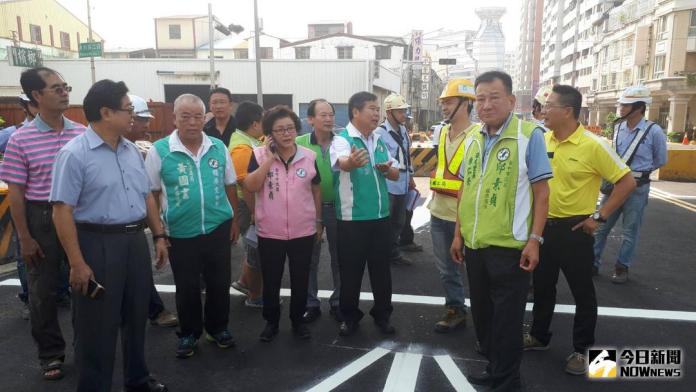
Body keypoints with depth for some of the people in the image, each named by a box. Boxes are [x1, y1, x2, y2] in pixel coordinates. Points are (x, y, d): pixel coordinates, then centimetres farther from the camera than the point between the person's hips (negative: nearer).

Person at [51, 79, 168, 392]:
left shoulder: (132, 150, 8)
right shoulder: (75, 154, -14)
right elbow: (62, 211, -17)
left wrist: (159, 236, 10)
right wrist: (77, 263, -19)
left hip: (136, 240, 7)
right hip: (98, 244, -7)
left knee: (137, 315, 20)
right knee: (98, 325, 7)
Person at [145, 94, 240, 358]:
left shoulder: (219, 148, 0)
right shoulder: (159, 151, -8)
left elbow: (230, 186, 10)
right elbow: (151, 193, -1)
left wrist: (234, 220, 10)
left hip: (218, 228, 2)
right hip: (180, 233, -2)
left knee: (219, 283, 13)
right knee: (187, 288, 11)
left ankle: (217, 328, 33)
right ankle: (188, 334, 31)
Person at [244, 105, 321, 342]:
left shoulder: (309, 156, -1)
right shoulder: (259, 155, -6)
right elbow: (250, 187, -17)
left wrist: (319, 221, 12)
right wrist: (269, 158, -20)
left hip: (303, 232, 1)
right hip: (270, 233, -1)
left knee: (300, 281, 14)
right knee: (271, 282, 14)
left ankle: (298, 320, 34)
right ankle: (271, 322, 34)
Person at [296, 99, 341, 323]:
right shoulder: (299, 144, -6)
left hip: (338, 208, 1)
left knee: (339, 258, 13)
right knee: (310, 259, 12)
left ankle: (338, 302, 31)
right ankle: (311, 304, 28)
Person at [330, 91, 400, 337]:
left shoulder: (379, 140, 10)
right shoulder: (342, 139, -11)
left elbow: (395, 174, 16)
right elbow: (342, 162, -35)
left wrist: (388, 169, -8)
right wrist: (351, 162, -59)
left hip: (381, 216, 6)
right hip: (352, 219, -5)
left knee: (381, 269, 13)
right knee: (351, 271, 5)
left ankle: (382, 315, 29)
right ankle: (350, 317, 23)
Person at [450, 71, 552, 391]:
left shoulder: (529, 135, -10)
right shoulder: (472, 139, 7)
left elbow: (541, 191, -9)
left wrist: (534, 239, -14)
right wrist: (459, 233, 11)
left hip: (509, 246, -6)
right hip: (474, 244, 6)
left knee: (506, 318, 7)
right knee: (482, 312, 19)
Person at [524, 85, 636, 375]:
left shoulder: (593, 145, -16)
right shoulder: (543, 140, 0)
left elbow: (627, 182, -12)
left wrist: (599, 216, -13)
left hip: (574, 229, -5)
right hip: (544, 225, 5)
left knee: (582, 292, 9)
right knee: (542, 286, 17)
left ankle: (582, 349, 26)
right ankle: (539, 336, 35)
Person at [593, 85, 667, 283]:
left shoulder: (654, 131, -12)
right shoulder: (618, 128, 0)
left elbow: (660, 161, 2)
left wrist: (638, 173, 4)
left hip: (637, 187, -4)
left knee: (629, 231, 8)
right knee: (600, 225, 7)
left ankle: (622, 267, 22)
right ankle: (593, 262, 18)